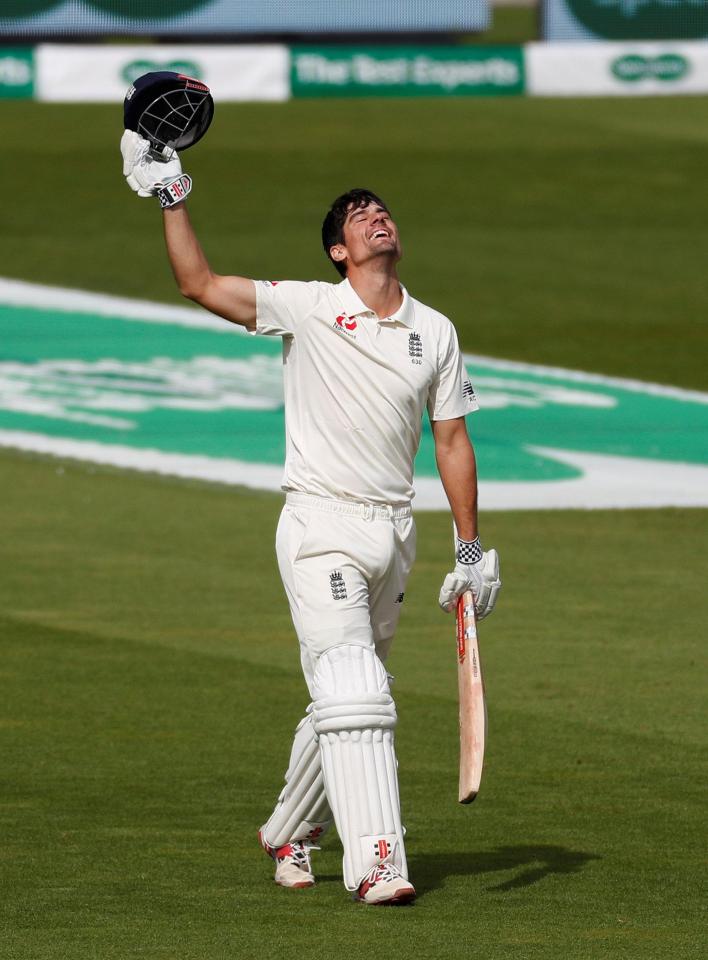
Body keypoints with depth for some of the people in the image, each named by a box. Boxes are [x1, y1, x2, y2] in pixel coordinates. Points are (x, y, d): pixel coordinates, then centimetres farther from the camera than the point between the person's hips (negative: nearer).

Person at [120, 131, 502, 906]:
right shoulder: (307, 309, -3)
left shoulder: (435, 333, 8)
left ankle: (289, 833, 33)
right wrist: (169, 197, -15)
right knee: (352, 689, -17)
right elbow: (200, 285, -9)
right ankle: (374, 861, -22)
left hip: (393, 532, 5)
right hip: (320, 526, -4)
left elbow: (452, 441, 11)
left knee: (346, 695, 12)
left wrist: (471, 551, 9)